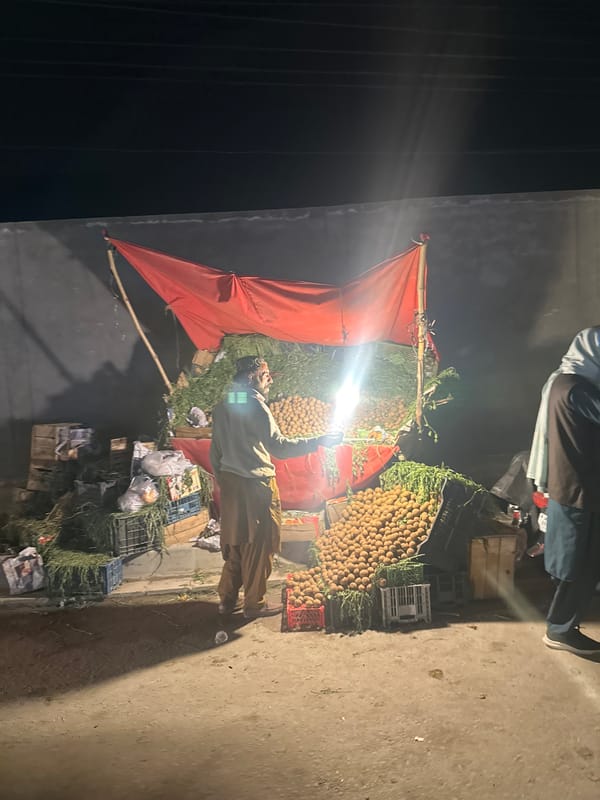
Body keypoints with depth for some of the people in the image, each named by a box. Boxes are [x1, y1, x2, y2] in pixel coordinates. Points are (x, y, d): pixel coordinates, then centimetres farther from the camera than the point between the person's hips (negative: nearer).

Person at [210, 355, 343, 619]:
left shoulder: (222, 406, 9)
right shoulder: (254, 405, -15)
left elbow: (215, 451, 13)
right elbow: (278, 446, -23)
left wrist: (222, 481, 22)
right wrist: (318, 441, -20)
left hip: (229, 482, 8)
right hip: (255, 483, -8)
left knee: (234, 541, 17)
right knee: (258, 543, 4)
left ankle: (227, 598, 26)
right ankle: (254, 604, 15)